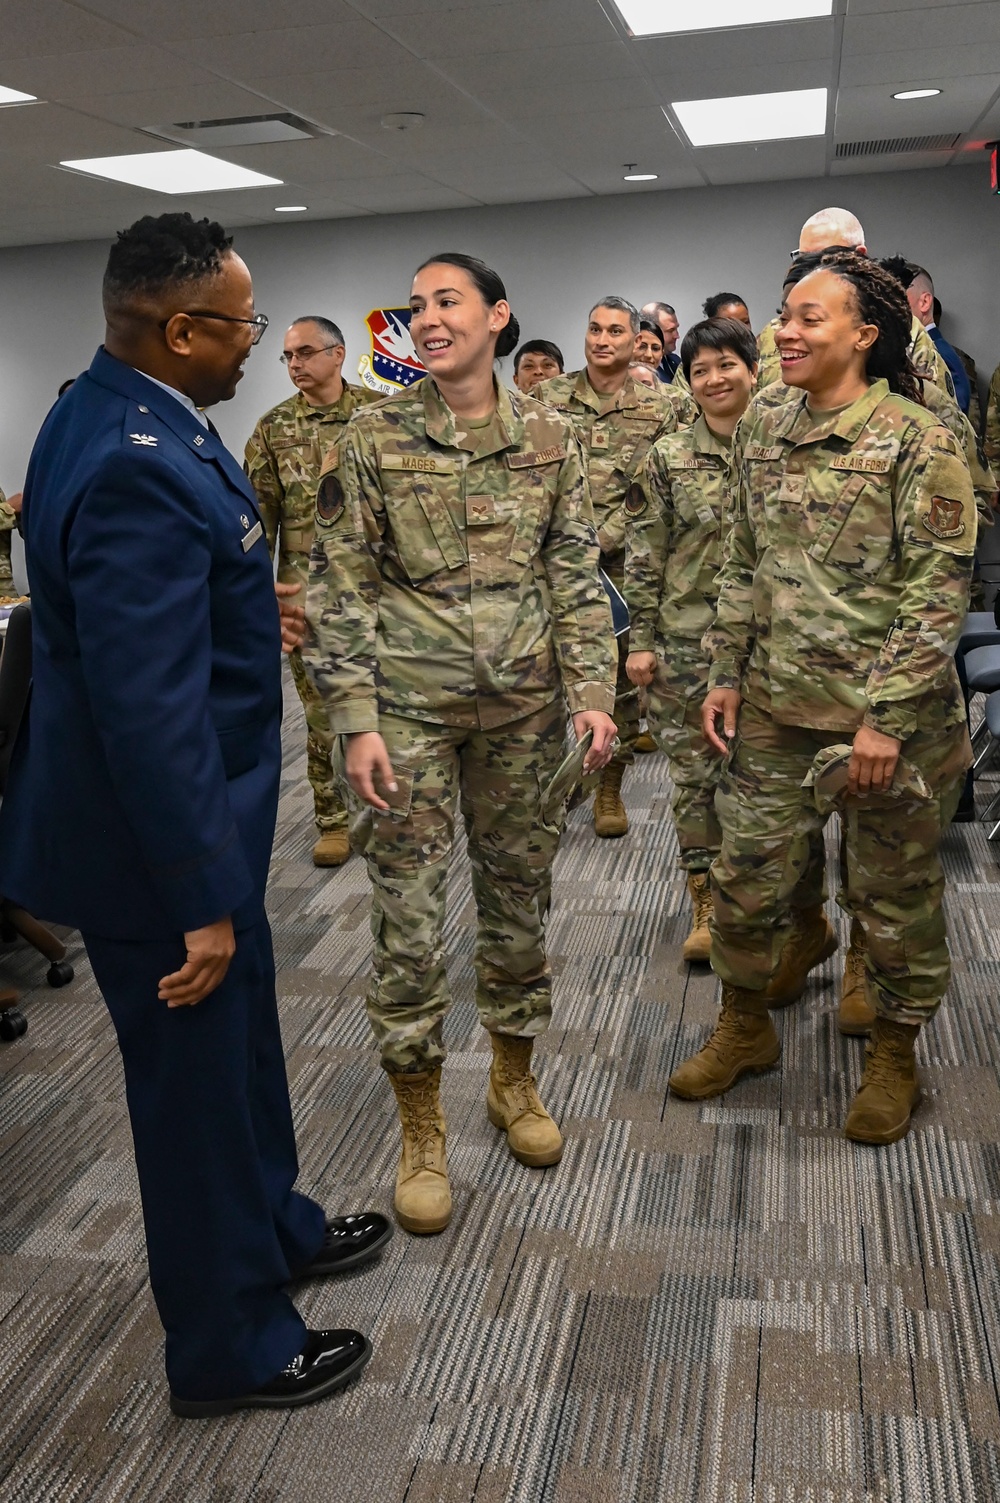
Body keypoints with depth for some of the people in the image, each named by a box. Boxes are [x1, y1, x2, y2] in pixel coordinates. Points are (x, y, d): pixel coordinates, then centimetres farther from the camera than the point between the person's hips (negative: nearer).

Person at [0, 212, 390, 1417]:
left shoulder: (116, 412, 4)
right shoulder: (136, 465, -28)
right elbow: (146, 710, -30)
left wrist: (242, 611, 9)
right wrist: (201, 898, -25)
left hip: (190, 808, 10)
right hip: (154, 832, -10)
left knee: (240, 1034, 26)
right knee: (194, 1070, 9)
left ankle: (271, 1226, 50)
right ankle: (230, 1347, 32)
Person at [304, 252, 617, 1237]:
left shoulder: (548, 437, 3)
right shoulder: (373, 439, -4)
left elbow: (575, 573, 5)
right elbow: (338, 589, -5)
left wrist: (591, 692, -4)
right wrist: (355, 721, -11)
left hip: (523, 704, 3)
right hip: (409, 706, -2)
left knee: (519, 897, 13)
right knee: (409, 916, 1)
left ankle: (513, 1080, 35)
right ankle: (420, 1132, 18)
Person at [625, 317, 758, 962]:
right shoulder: (668, 457, 0)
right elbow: (644, 555, 0)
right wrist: (640, 639, -4)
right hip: (687, 640, 0)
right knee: (695, 772, 6)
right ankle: (707, 906, 21)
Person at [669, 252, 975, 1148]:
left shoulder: (917, 443, -11)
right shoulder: (768, 436, 7)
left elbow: (939, 592, -14)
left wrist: (887, 718, -18)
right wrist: (726, 674, 8)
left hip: (888, 715, -5)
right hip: (775, 710, 6)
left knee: (895, 896, 10)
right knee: (746, 877, 12)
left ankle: (895, 1057, 31)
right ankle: (746, 1028, 35)